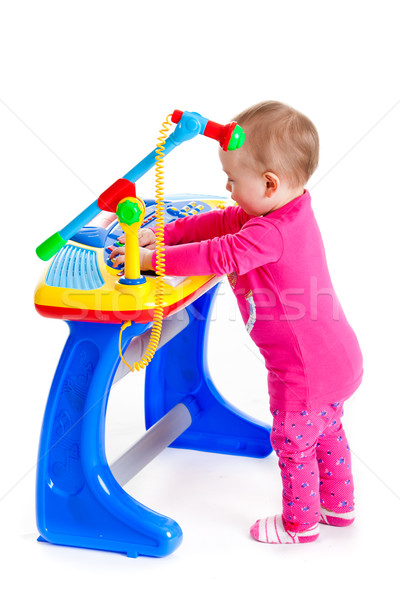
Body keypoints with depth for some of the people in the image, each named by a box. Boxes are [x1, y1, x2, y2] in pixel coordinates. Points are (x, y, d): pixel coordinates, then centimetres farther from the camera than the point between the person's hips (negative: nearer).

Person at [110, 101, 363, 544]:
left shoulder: (271, 233, -28)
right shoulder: (288, 212, 3)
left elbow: (220, 256, -31)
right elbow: (221, 223, 5)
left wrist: (152, 258, -23)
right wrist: (162, 234, 1)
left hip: (305, 368, -10)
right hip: (336, 357, 10)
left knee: (293, 442, 11)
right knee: (326, 431, 26)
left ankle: (300, 522, 31)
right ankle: (339, 506, 45)